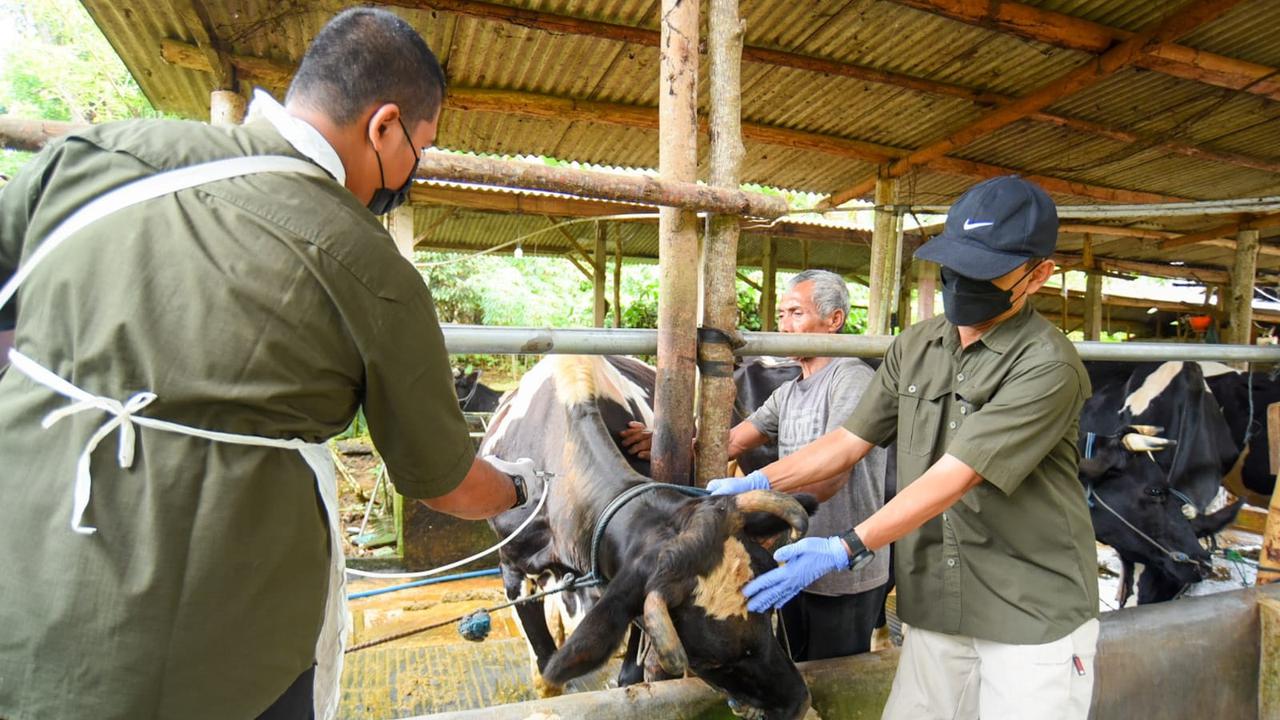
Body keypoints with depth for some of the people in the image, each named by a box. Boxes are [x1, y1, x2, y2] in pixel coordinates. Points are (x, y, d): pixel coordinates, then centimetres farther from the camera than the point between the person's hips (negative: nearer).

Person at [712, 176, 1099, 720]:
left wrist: (846, 548, -29)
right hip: (935, 608, 5)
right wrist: (758, 483, -7)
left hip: (1036, 616, -4)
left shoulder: (1047, 366, -16)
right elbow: (850, 441, 4)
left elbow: (953, 477, -24)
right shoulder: (913, 347, 4)